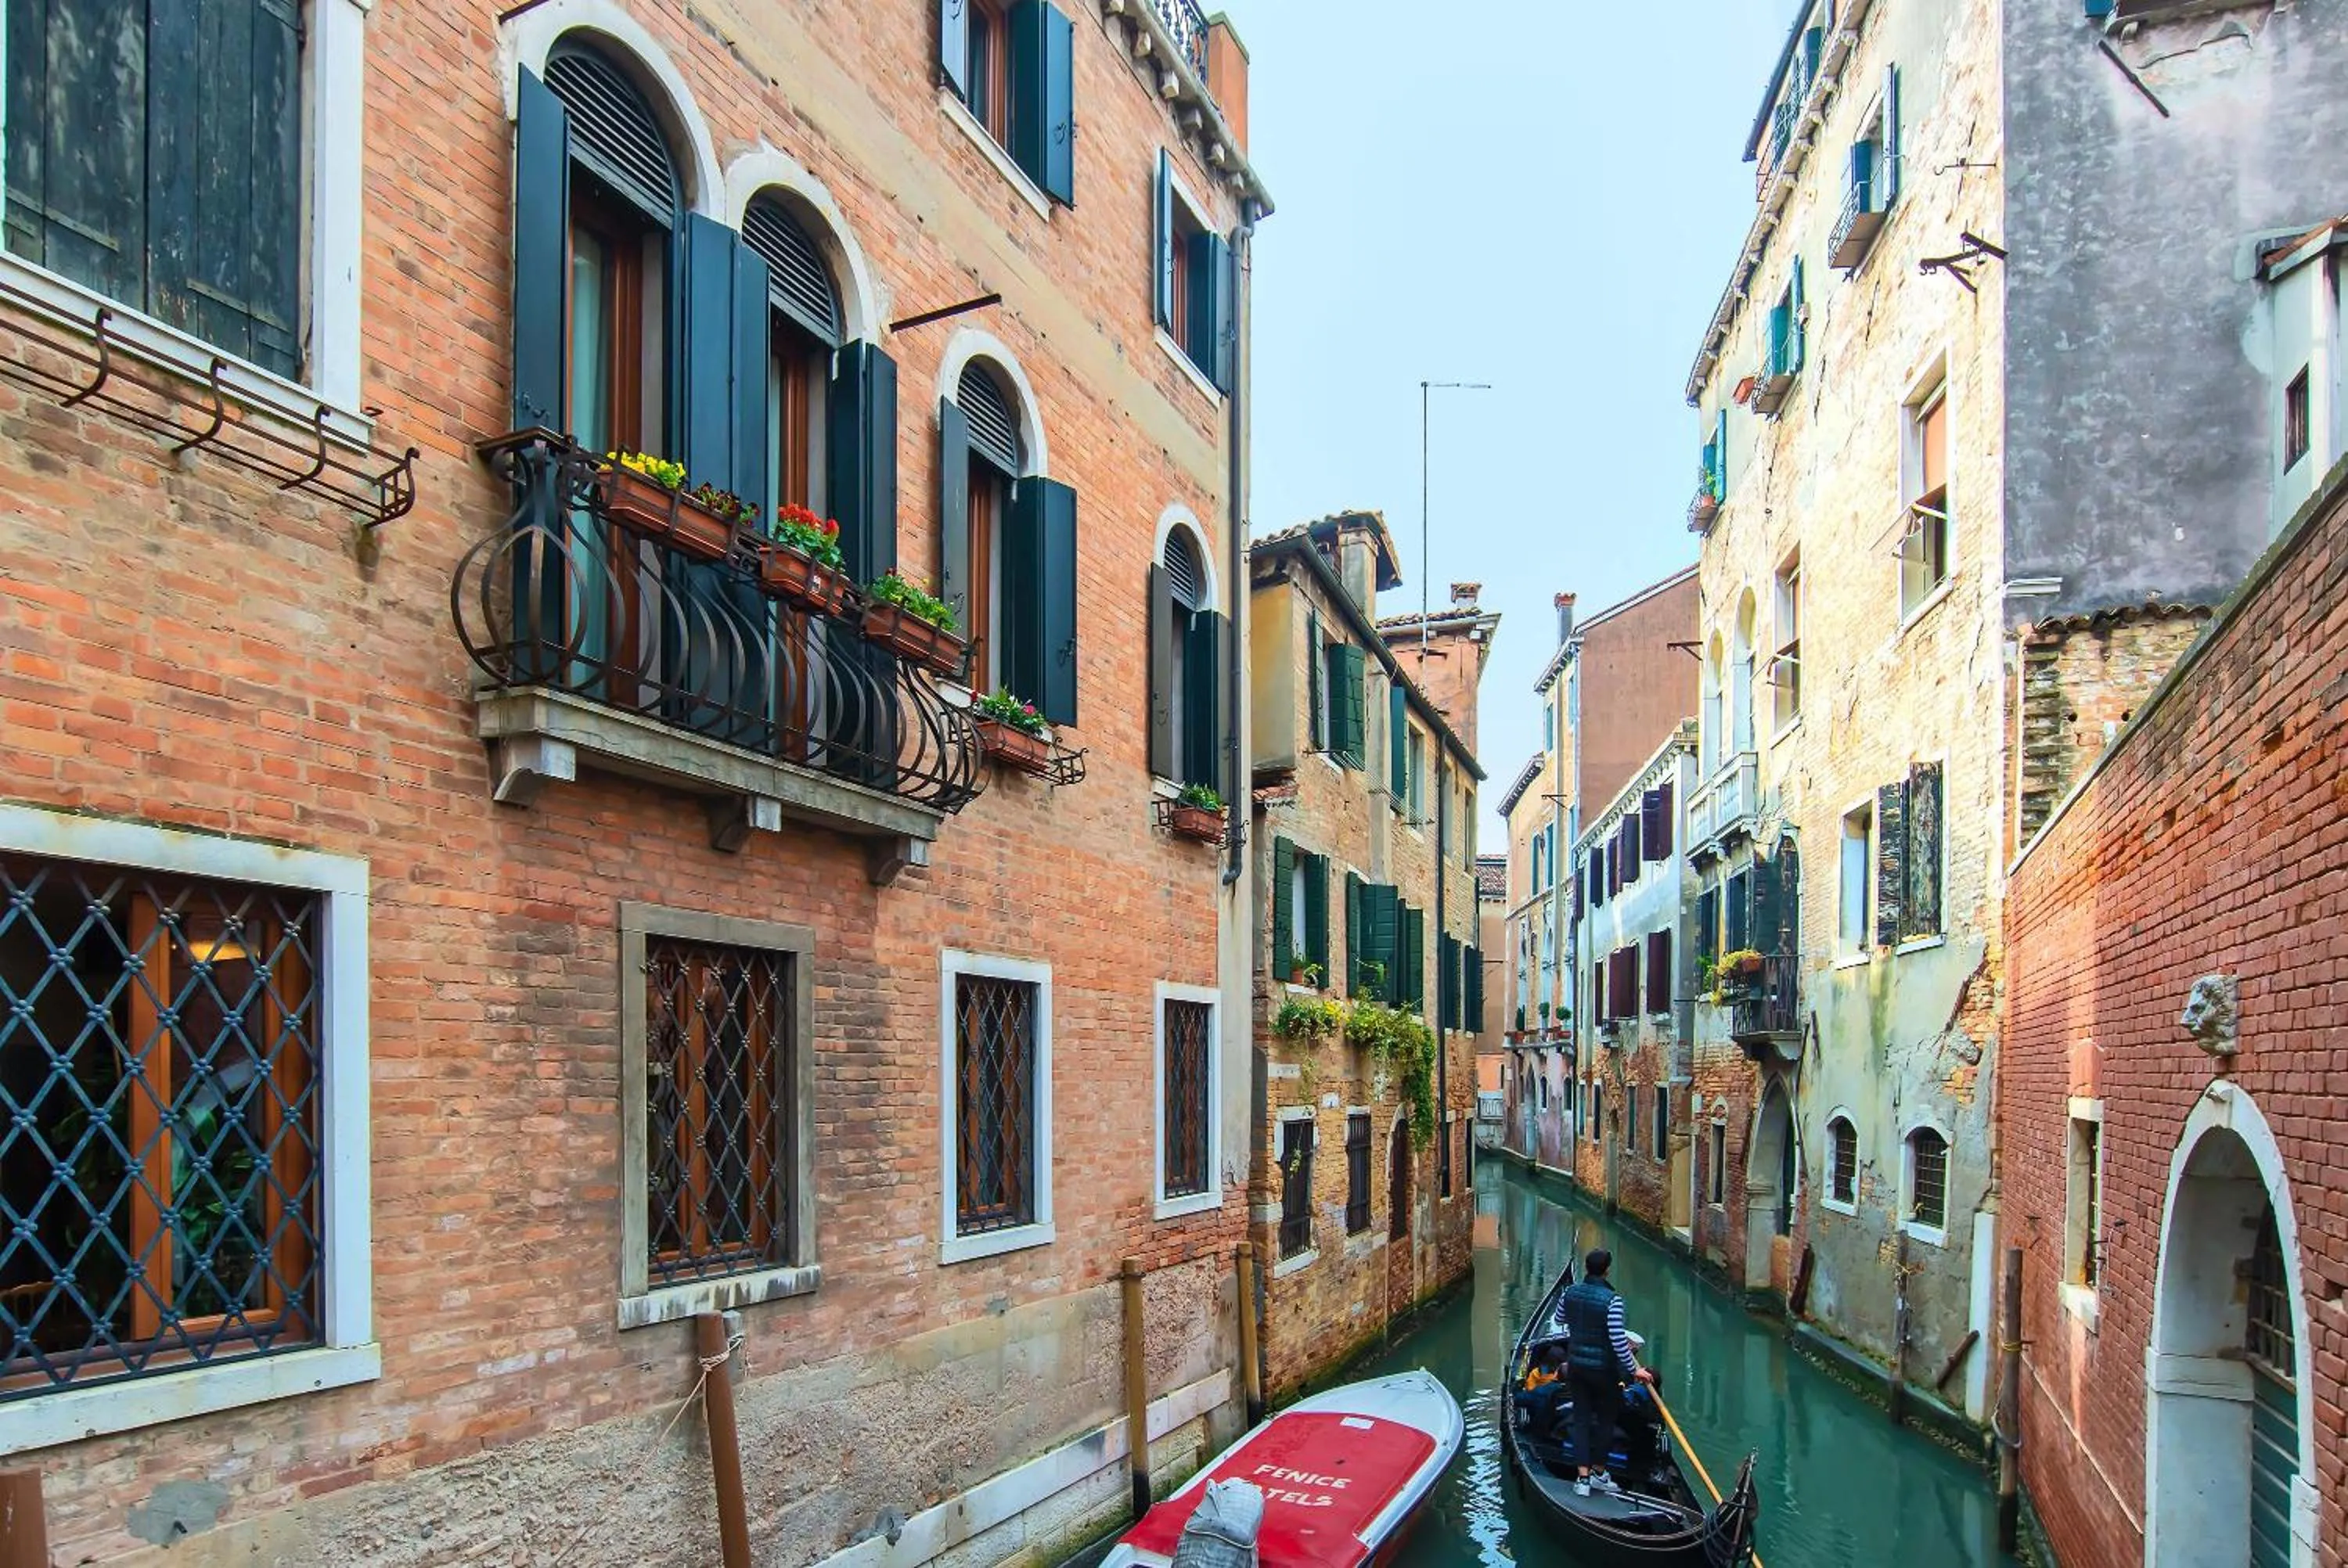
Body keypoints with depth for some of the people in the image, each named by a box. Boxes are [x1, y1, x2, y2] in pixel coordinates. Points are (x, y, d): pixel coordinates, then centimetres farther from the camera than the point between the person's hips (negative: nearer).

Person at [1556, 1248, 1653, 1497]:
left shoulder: (1570, 1294, -3)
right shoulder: (1612, 1300, -21)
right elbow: (1618, 1341, -23)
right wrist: (1634, 1370, -13)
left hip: (1576, 1365, 5)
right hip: (1603, 1370, -4)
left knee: (1581, 1419, 10)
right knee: (1606, 1420, 15)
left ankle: (1582, 1477, 6)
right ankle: (1598, 1473, 24)